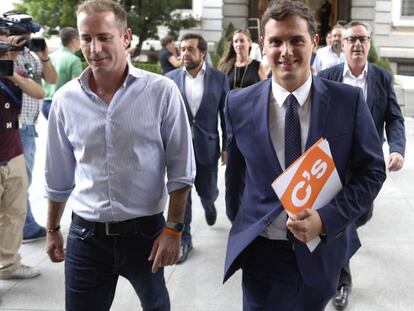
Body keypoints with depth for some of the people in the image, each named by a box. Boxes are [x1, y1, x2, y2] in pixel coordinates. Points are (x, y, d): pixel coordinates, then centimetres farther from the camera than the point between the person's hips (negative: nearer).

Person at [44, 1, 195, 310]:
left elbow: (181, 169, -6)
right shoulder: (65, 99, -2)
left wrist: (173, 229, -9)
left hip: (146, 230, -1)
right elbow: (58, 176, 9)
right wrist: (52, 230, 15)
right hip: (86, 234, 2)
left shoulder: (162, 91, -10)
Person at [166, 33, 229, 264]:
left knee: (208, 191, 13)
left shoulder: (219, 78, -3)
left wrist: (227, 146, -1)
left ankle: (209, 205, 50)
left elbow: (226, 114, 1)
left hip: (207, 147, 0)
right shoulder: (171, 78, -1)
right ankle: (184, 240, 20)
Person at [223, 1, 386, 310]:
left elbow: (372, 170, -5)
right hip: (261, 251, 0)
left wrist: (326, 219, -18)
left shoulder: (349, 100, -9)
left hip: (323, 248, 1)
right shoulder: (239, 104, -6)